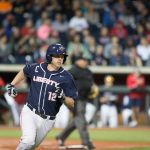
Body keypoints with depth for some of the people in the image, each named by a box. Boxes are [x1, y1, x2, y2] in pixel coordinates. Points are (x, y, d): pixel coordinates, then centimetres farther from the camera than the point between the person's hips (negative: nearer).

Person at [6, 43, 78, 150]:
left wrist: (63, 97, -26)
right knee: (28, 141, -23)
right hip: (30, 113, -1)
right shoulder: (35, 68, -1)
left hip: (47, 120, 1)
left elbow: (73, 104, -8)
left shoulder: (66, 77, -7)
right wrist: (12, 85, 18)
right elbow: (24, 72, 25)